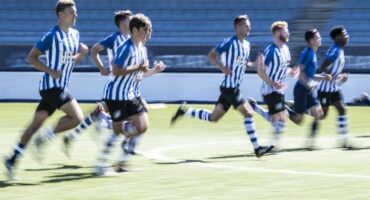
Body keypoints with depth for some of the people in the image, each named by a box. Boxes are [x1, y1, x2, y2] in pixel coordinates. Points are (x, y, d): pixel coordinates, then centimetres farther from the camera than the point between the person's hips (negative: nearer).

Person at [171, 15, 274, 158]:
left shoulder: (247, 45, 12)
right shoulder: (229, 42, -13)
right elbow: (211, 55, -11)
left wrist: (254, 64, 4)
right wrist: (223, 67, -25)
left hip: (234, 88, 9)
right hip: (229, 87, -9)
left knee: (213, 117, 14)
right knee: (248, 113, -13)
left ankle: (184, 111, 25)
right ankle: (257, 147, -9)